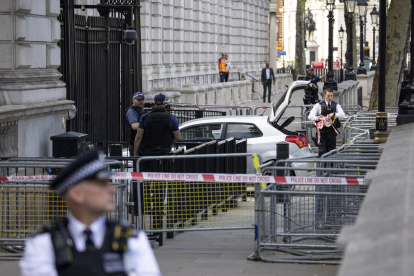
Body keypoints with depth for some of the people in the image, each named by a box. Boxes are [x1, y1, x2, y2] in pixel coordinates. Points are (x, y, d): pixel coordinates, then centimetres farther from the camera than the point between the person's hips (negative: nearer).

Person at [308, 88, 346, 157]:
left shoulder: (336, 105, 10)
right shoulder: (319, 105, 4)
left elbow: (343, 115, -7)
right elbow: (310, 116, -8)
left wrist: (334, 114, -26)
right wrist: (319, 118, -28)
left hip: (332, 133, 2)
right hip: (322, 132, -2)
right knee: (322, 151, -10)